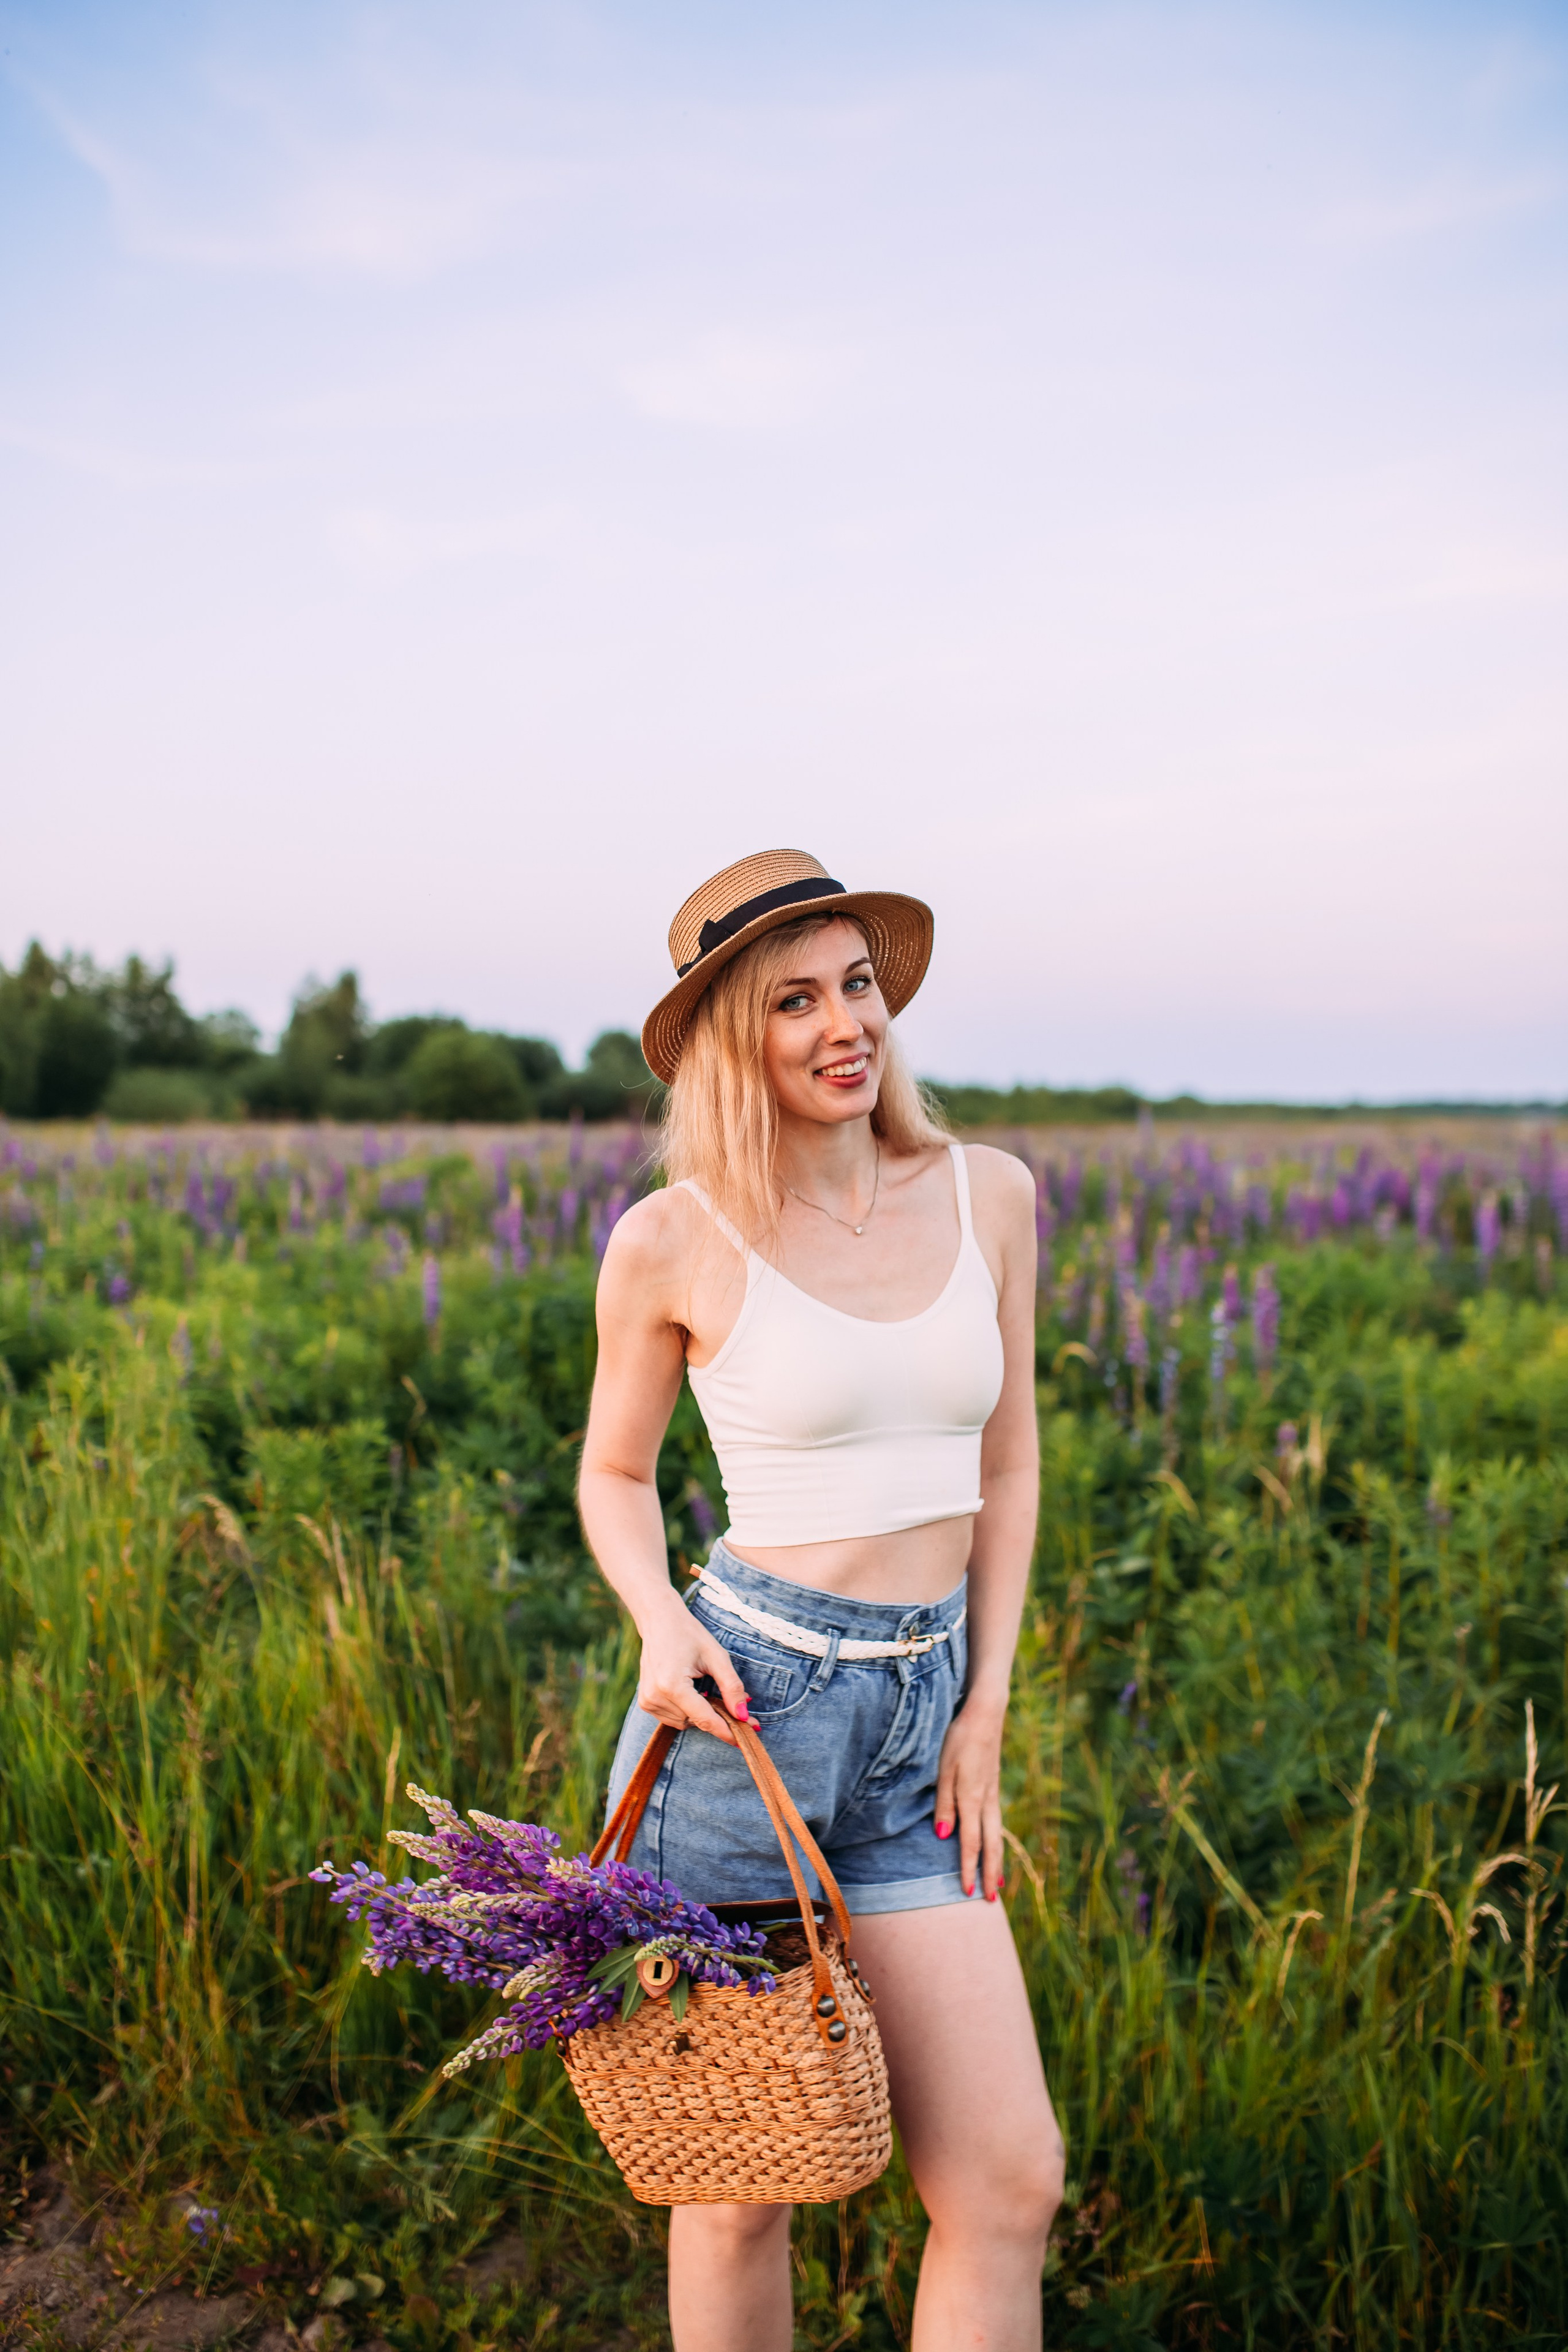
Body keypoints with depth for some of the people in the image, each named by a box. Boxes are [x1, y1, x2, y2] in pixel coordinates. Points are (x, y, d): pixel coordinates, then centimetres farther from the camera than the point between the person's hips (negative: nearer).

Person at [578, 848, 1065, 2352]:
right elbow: (616, 1473, 7)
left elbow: (1007, 1465, 10)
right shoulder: (672, 1241, -8)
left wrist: (984, 1715, 4)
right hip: (739, 1711, -3)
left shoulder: (989, 1194, 2)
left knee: (1010, 2184, 4)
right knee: (743, 2189, 10)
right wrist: (660, 1624, -13)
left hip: (918, 1724, 4)